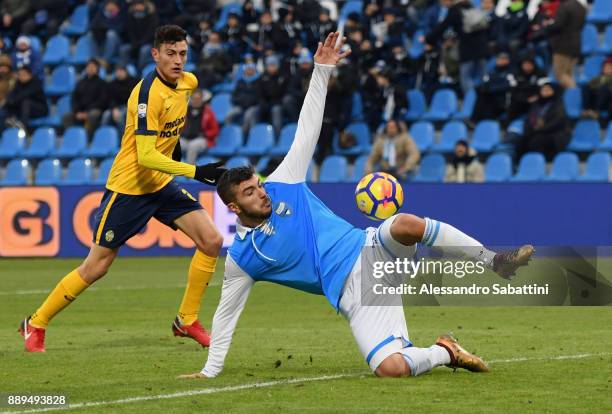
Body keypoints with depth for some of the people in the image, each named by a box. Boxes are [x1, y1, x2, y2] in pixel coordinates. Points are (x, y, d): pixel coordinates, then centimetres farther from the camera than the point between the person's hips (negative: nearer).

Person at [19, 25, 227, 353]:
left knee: (211, 241, -7)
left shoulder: (187, 82, -1)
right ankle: (35, 325, 15)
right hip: (128, 187, -7)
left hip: (162, 184, 7)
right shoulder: (149, 93, -26)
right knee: (95, 267, -1)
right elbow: (146, 156, -31)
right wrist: (195, 172, -37)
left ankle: (186, 321, 7)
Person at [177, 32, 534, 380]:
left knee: (406, 224, -35)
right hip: (353, 292, -2)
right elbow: (226, 314, 10)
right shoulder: (240, 258, 3)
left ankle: (495, 261, -18)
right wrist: (210, 370, 6)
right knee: (391, 367, -28)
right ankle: (445, 352, 3)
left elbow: (307, 130, 8)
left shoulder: (282, 185, 8)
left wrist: (321, 72, 0)